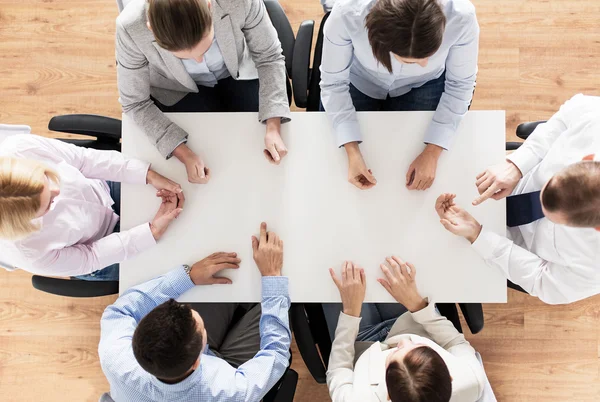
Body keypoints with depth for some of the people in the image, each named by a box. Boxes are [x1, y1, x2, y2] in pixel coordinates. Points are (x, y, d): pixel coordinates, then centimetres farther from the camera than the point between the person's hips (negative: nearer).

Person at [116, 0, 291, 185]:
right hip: (179, 90, -1)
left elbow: (269, 57, -19)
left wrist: (273, 127, -30)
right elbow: (135, 103, -20)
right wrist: (184, 154, -32)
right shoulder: (131, 28, -35)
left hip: (237, 73, 1)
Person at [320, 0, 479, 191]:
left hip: (423, 83, 0)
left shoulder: (461, 16, -36)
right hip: (359, 80, 1)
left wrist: (432, 152, -24)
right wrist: (352, 151, -31)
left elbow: (460, 84, -18)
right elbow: (334, 82, -23)